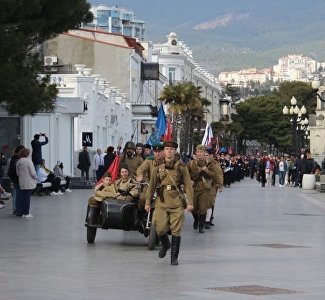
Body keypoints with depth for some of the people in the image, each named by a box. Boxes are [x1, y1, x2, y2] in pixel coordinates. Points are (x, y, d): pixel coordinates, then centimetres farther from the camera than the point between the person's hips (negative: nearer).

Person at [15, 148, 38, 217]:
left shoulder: (18, 162, 5)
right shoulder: (28, 161, -14)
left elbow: (17, 173, 10)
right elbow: (33, 172, -13)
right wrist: (35, 178, 4)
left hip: (21, 183, 6)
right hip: (29, 183, -6)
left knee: (20, 198, 10)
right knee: (27, 197, 0)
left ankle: (19, 212, 16)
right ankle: (26, 213, 4)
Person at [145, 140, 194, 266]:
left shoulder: (181, 167, 4)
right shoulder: (157, 169, 9)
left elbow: (188, 186, 1)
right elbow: (151, 186, 13)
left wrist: (190, 202, -7)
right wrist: (147, 202, 9)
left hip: (177, 202, -1)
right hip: (161, 202, 1)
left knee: (176, 230, -2)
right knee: (160, 228, -4)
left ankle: (174, 257, 9)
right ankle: (165, 245, 28)